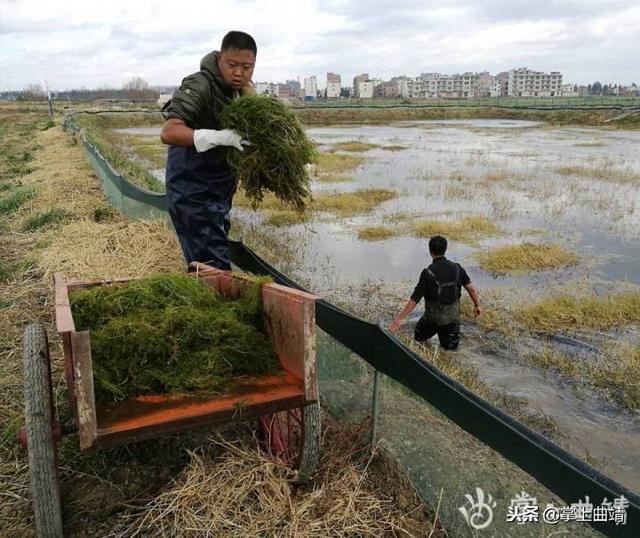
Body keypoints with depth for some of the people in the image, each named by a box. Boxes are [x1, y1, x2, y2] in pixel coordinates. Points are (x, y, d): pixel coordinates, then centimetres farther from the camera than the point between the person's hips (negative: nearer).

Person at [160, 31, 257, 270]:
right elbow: (168, 132, -34)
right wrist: (218, 136, -43)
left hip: (220, 186, 9)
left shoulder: (239, 87, 5)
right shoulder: (199, 86, -22)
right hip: (192, 190, -8)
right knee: (214, 267, -12)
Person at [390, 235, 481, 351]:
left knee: (419, 337, 24)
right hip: (453, 314, 3)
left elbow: (415, 299, -18)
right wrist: (477, 305, 12)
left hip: (434, 315, -3)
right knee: (451, 349, 16)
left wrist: (400, 318, -11)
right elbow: (471, 289, -5)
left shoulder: (428, 273, -20)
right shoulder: (456, 268, -8)